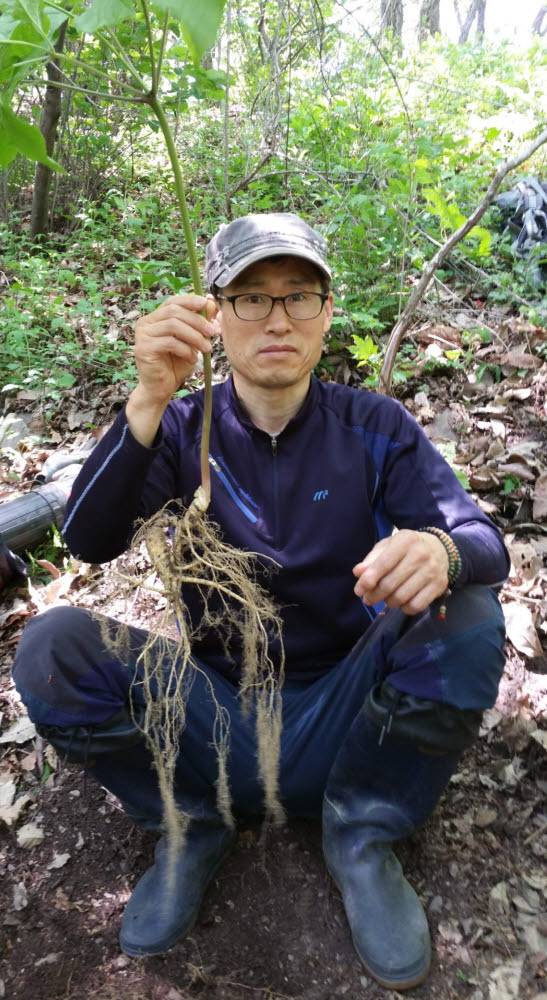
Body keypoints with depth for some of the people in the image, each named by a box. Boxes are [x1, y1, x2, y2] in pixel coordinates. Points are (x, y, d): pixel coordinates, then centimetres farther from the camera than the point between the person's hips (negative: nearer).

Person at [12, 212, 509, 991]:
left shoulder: (376, 428, -2)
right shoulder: (184, 430, -3)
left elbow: (485, 543, -12)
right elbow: (89, 541, -17)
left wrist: (442, 553, -37)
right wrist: (149, 400, -33)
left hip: (346, 722, 1)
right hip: (218, 718, 0)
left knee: (468, 617, -25)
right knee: (50, 646, -21)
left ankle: (361, 837, -1)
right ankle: (194, 826, 3)